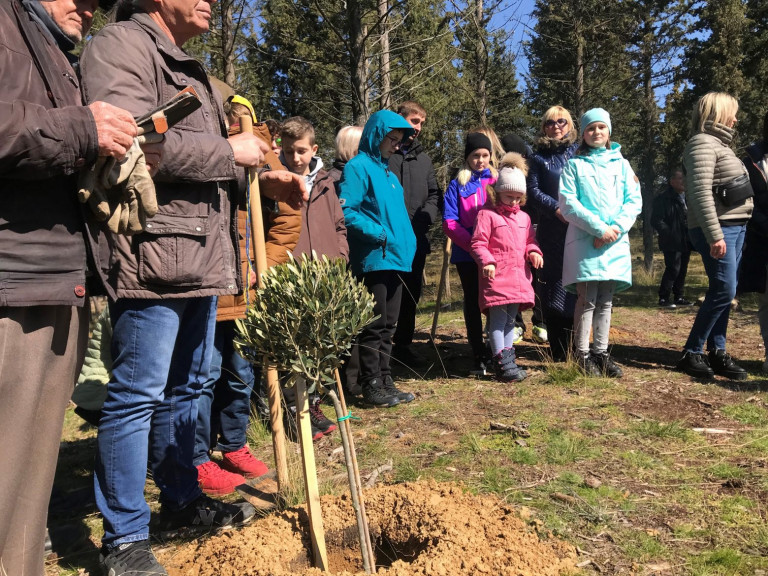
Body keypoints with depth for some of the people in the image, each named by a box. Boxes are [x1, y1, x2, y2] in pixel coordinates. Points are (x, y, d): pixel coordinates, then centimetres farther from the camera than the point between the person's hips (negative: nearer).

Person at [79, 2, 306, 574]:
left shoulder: (192, 69, 26)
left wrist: (263, 178, 15)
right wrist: (229, 152, -12)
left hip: (201, 257, 10)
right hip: (152, 254, -10)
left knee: (186, 387, 16)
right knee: (138, 392, -3)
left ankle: (182, 501, 31)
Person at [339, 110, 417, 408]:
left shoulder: (388, 173, 19)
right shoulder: (359, 167, -8)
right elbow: (345, 210, -18)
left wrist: (407, 243, 11)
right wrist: (377, 233, -21)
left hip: (395, 257, 9)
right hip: (372, 259, -9)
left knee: (388, 324, 13)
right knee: (374, 325, -2)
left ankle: (385, 381, 23)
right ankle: (371, 386, 9)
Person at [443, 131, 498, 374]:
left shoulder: (497, 181, 9)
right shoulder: (458, 184, 4)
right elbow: (449, 222, -4)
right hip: (467, 254, -1)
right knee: (472, 303, 5)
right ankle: (479, 356, 14)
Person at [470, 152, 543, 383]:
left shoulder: (523, 217, 16)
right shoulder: (487, 214, -4)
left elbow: (530, 240, 24)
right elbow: (478, 243, -9)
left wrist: (533, 252, 3)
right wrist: (487, 261, -23)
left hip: (519, 278, 7)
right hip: (497, 278, -7)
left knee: (510, 320, 13)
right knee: (498, 320, -5)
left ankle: (508, 359, 21)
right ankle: (502, 363, -1)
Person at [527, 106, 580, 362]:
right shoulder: (538, 156, 12)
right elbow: (534, 191, 4)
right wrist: (557, 209, -11)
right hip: (551, 230, 0)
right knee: (553, 286, -1)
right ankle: (558, 354, 5)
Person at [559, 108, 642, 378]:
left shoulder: (621, 164, 15)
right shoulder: (574, 165, 7)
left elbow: (634, 201, 7)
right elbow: (568, 204, -4)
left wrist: (615, 228, -10)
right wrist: (598, 228, -13)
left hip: (615, 241, 3)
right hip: (585, 241, -3)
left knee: (606, 300, 6)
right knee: (587, 299, -7)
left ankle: (601, 352, 14)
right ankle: (582, 355, 1)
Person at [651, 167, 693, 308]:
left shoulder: (687, 198, 15)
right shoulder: (663, 199, -8)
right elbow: (656, 221, -12)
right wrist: (669, 234, -20)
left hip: (685, 242, 7)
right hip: (672, 243, -7)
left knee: (682, 270, 12)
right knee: (673, 269, -11)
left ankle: (679, 297, 22)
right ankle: (663, 298, -2)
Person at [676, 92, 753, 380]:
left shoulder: (719, 143, 20)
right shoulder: (702, 143, -10)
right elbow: (701, 192, -20)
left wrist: (734, 228, 13)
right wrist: (714, 235, -24)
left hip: (735, 227, 9)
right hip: (718, 228, -9)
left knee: (724, 292, 8)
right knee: (723, 291, -11)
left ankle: (716, 352, 13)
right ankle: (691, 353, -4)